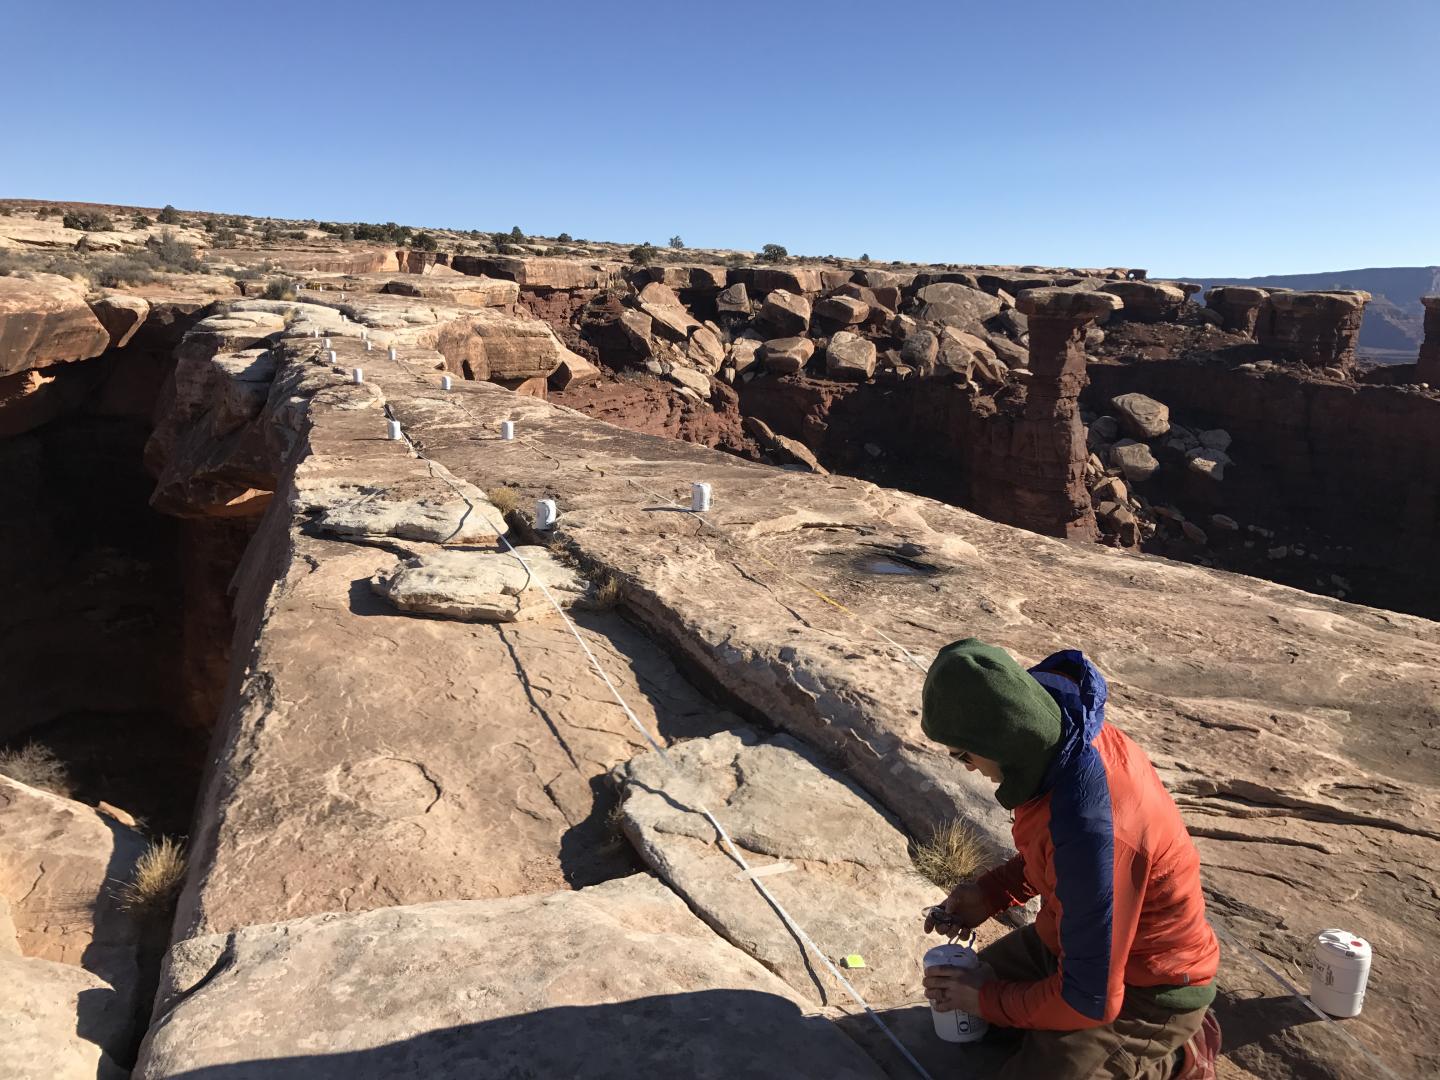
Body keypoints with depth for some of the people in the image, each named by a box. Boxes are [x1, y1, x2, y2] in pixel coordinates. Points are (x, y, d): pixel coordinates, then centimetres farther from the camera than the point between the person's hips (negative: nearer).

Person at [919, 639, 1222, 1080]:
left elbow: (1089, 999, -27)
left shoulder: (1089, 828, -40)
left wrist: (986, 998, -12)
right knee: (965, 984, 17)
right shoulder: (1066, 726, -14)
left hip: (1146, 988, -8)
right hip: (1085, 935, 8)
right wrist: (989, 893, -3)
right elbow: (1045, 851, 9)